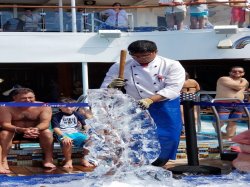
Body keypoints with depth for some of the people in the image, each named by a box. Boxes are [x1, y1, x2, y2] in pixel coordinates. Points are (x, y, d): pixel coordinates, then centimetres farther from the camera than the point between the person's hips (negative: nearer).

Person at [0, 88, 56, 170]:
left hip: (36, 132, 1)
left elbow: (45, 122, -26)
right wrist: (22, 130, -46)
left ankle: (48, 159, -19)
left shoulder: (43, 107, -17)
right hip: (14, 132, -1)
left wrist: (36, 129, -51)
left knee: (47, 132, -28)